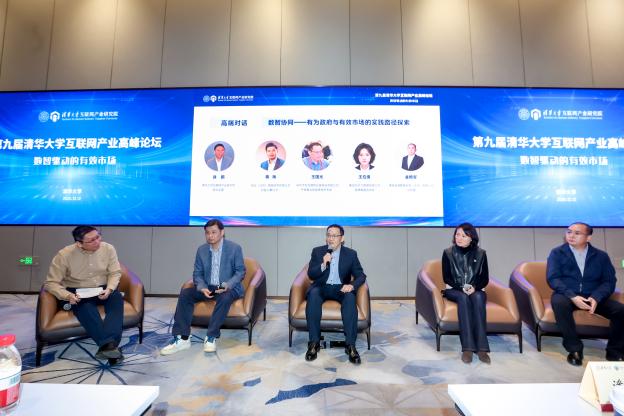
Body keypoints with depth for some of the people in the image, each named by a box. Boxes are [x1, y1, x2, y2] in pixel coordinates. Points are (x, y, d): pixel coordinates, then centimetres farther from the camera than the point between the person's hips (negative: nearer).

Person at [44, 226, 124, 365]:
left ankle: (107, 345, -45)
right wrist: (68, 296, -27)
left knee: (117, 298, -31)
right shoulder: (64, 254, -14)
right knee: (84, 306, -35)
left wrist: (109, 289, -23)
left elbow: (115, 273, -3)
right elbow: (51, 283, -9)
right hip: (77, 293, -1)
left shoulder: (108, 248, -9)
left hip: (102, 290, 2)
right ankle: (108, 344, -46)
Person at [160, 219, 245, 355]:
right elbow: (197, 273, 6)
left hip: (229, 288, -4)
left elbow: (240, 271, -7)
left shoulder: (234, 248, -8)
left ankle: (211, 337, -26)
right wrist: (202, 288, -14)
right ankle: (182, 338, -16)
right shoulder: (202, 250, 5)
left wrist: (227, 285, -24)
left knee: (225, 297, -37)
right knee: (185, 294, -19)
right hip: (207, 287, 4)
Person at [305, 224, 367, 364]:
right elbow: (311, 275, -2)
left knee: (350, 297, -33)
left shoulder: (351, 254, 4)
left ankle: (350, 345, -30)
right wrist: (323, 264, -21)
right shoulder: (317, 251, 4)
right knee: (313, 294, -33)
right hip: (322, 287, 0)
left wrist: (352, 285, -21)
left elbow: (361, 275, 1)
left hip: (341, 288, 0)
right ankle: (314, 342, -28)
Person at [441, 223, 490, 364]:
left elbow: (485, 278, 3)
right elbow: (446, 277, -2)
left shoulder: (480, 253, 3)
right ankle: (467, 347, -39)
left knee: (478, 298, -34)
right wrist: (461, 287, -17)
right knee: (463, 298, -35)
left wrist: (474, 287, -17)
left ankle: (481, 347, -37)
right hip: (454, 290, -1)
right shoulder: (448, 253, -1)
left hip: (475, 290, 1)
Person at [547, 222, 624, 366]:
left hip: (593, 297, 3)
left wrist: (596, 298, -17)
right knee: (559, 303, -36)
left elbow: (609, 281, 3)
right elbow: (553, 278, -7)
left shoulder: (601, 256, 11)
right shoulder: (557, 253, 2)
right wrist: (572, 296, -23)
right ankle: (575, 348, -20)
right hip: (567, 295, -3)